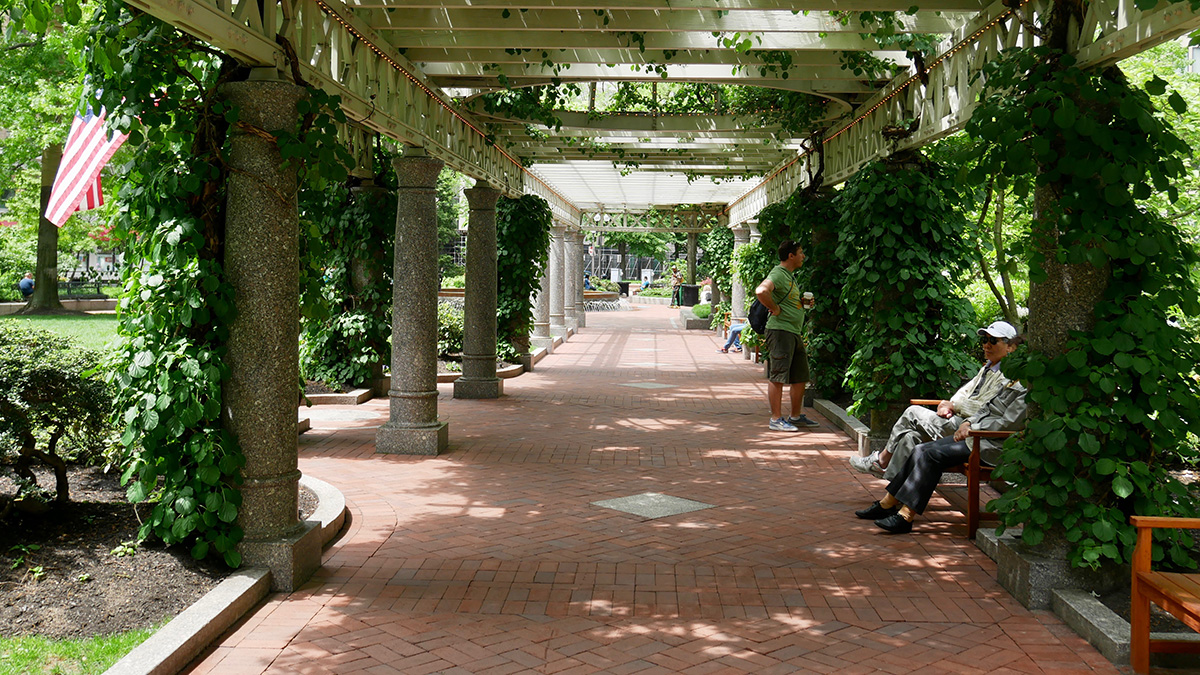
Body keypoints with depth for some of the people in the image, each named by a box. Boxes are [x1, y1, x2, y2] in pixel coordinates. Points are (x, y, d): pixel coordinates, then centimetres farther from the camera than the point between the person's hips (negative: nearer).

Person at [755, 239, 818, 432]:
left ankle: (796, 416, 25)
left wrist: (802, 302, 13)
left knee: (800, 377, 14)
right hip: (780, 330, -10)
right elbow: (761, 291, -31)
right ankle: (776, 419, 0)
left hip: (795, 332, 10)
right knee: (777, 377, -5)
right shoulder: (778, 273, -12)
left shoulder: (791, 275, 20)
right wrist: (774, 309, -21)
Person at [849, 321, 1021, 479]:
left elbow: (984, 409, -19)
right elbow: (965, 391, 22)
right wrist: (947, 406, 1)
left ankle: (882, 460, 4)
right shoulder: (987, 368, 22)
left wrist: (953, 406, -6)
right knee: (910, 437, -7)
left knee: (913, 413, -12)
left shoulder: (1007, 376, -11)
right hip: (958, 420, 9)